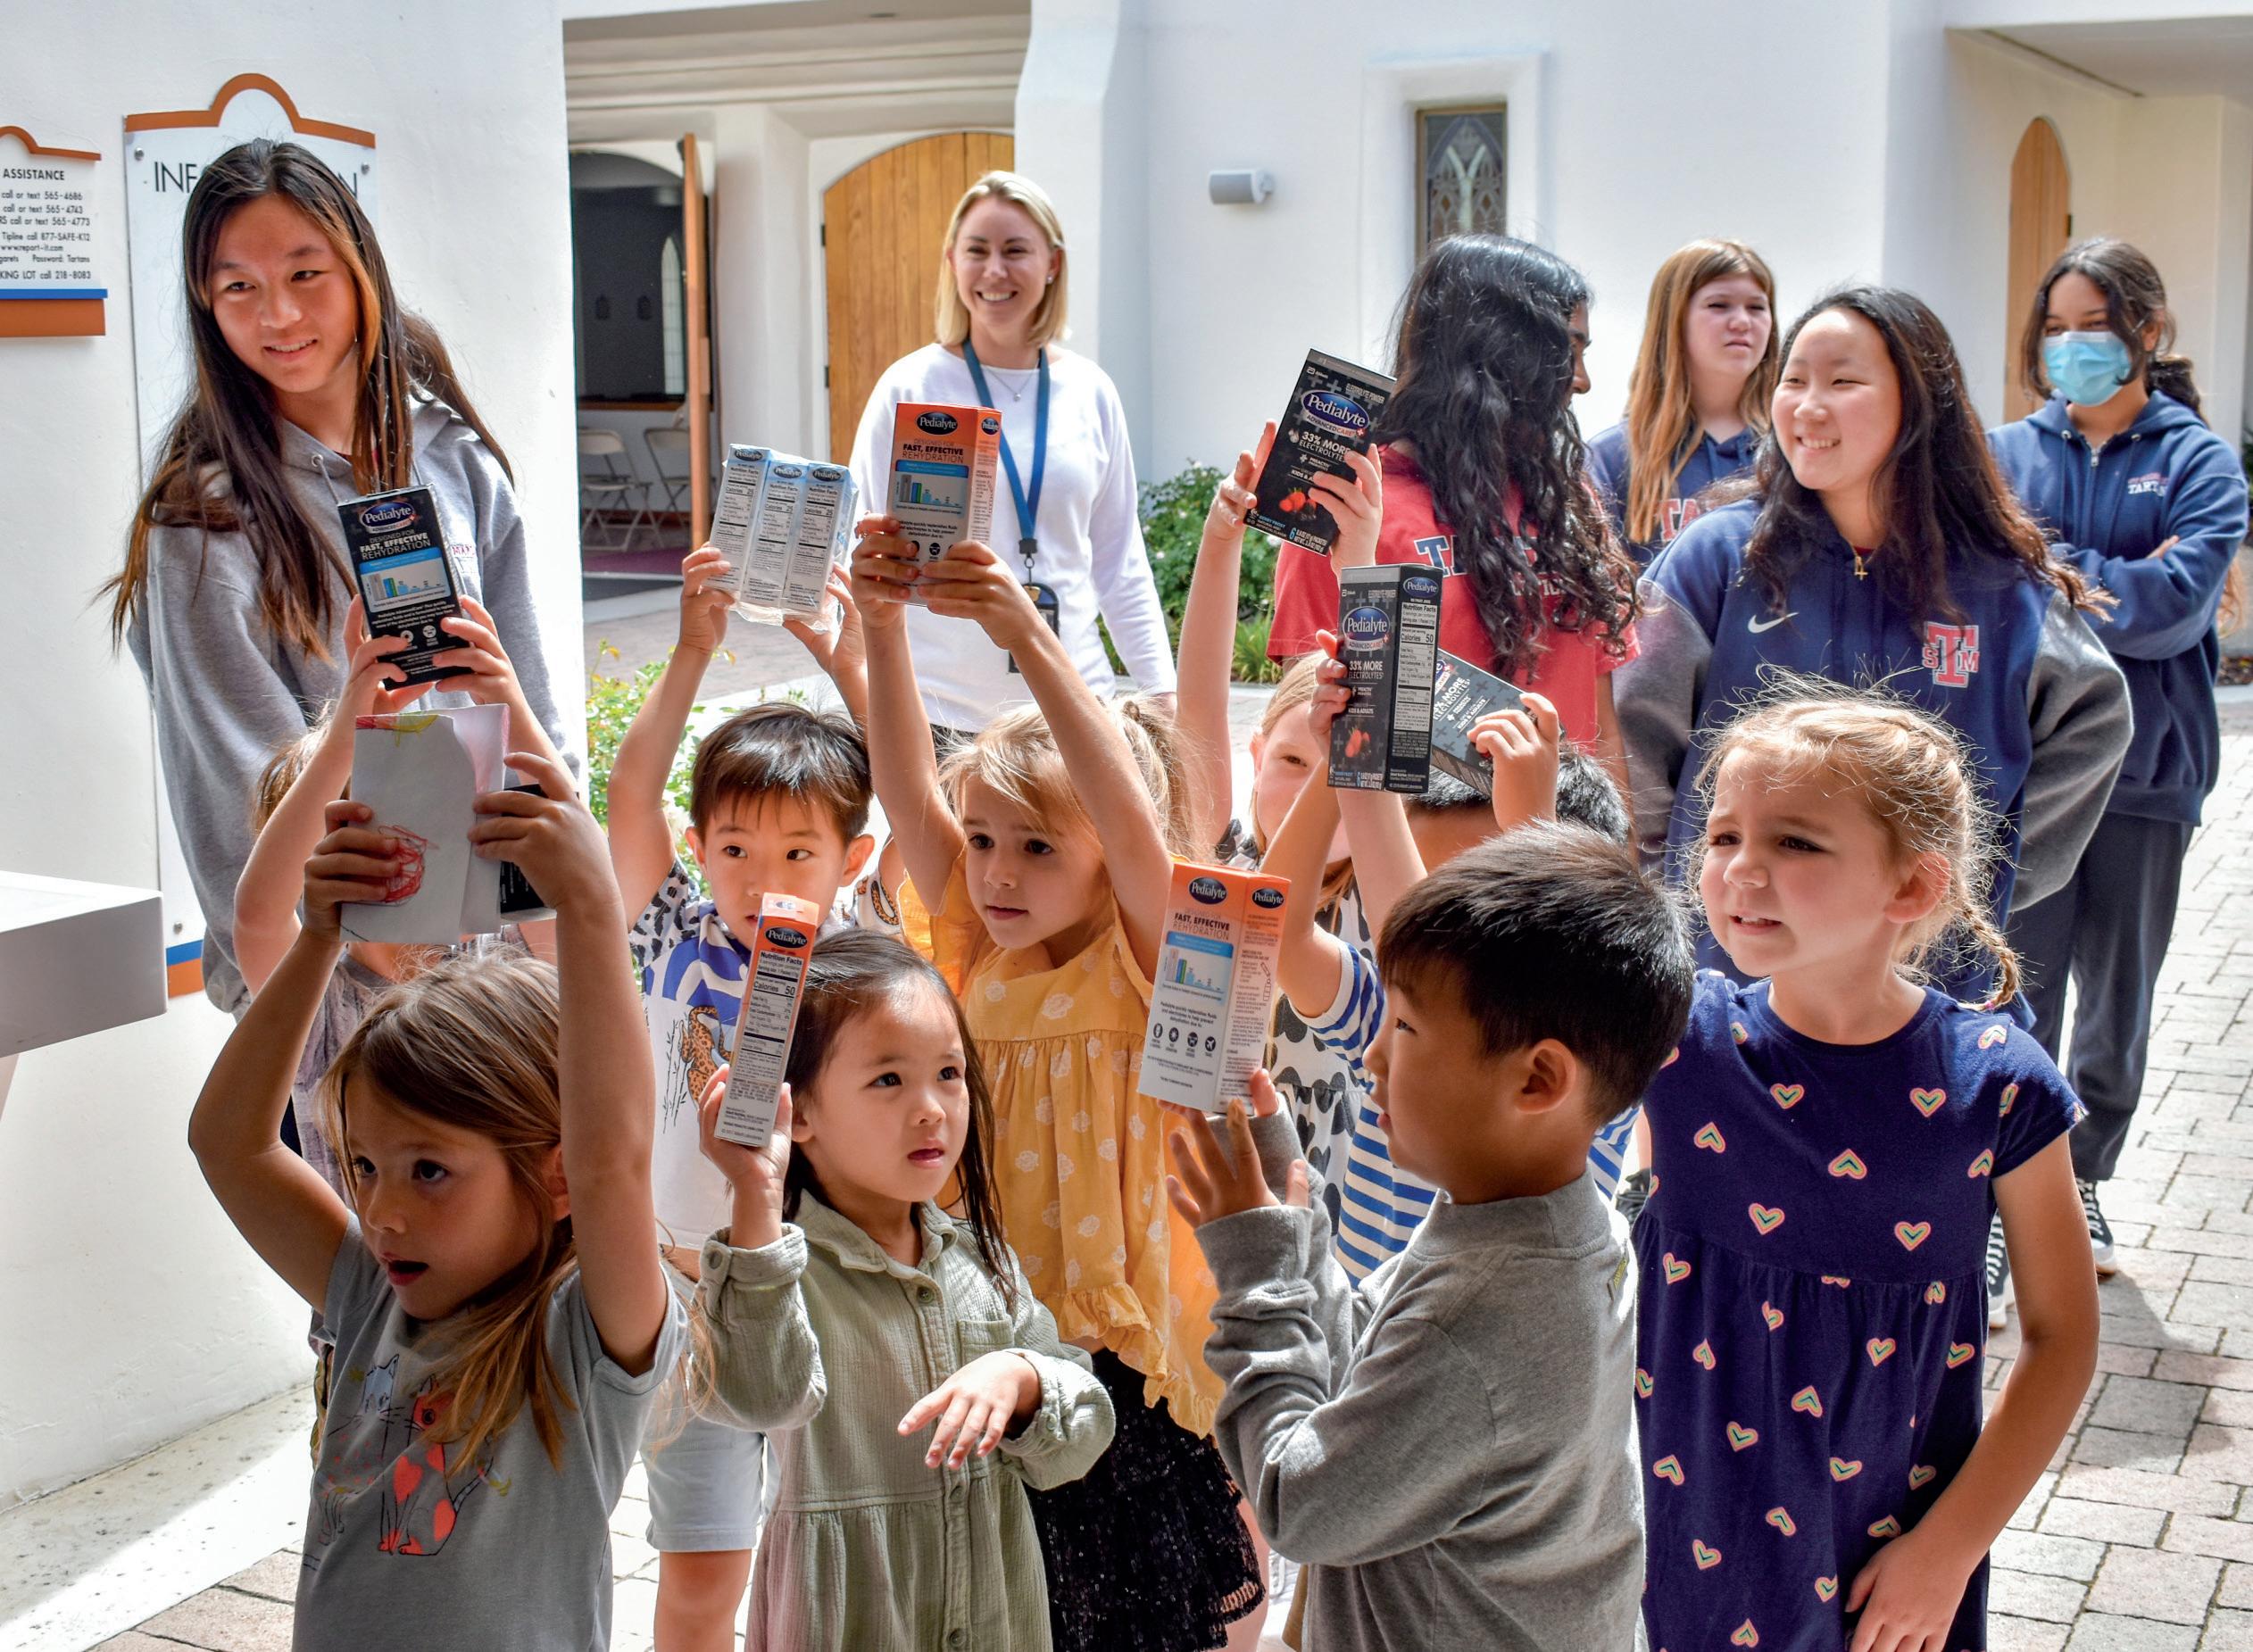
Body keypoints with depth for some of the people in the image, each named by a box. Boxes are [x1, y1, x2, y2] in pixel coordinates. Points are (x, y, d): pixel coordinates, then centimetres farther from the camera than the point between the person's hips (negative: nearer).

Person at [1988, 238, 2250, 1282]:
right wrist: (2114, 580, -15)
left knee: (2118, 998, 13)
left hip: (2146, 768, 0)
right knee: (2021, 990, 1)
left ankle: (2082, 1180, 30)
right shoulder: (2008, 453, 4)